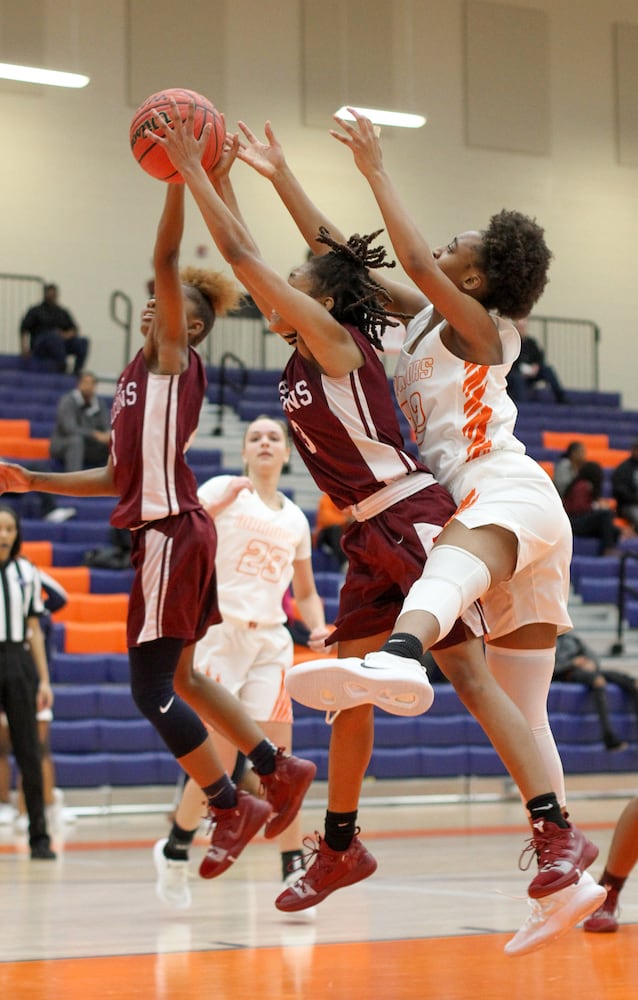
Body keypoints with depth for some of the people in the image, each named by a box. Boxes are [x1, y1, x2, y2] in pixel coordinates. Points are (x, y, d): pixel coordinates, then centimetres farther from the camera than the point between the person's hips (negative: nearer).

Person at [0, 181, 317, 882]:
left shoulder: (174, 356, -4)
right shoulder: (138, 377, 19)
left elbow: (165, 259, -17)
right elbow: (119, 475, 22)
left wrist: (178, 177, -21)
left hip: (171, 534, -9)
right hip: (165, 531, 9)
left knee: (151, 685, -7)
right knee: (177, 677, 17)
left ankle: (230, 805, 2)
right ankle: (279, 770, 26)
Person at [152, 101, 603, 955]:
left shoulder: (337, 339, -11)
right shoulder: (303, 353, 12)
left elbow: (242, 257, -15)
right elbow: (249, 262, 19)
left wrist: (192, 173, -10)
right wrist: (217, 178, 16)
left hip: (413, 519, -9)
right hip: (372, 537, 9)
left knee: (469, 674, -14)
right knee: (349, 691, 10)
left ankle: (560, 833, -14)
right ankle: (341, 848, 21)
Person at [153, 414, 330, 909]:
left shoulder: (295, 519, 15)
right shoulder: (223, 489, 1)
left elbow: (306, 592, 23)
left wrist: (319, 626, 5)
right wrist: (216, 506, -29)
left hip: (271, 641, 4)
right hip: (222, 632, -4)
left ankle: (294, 872, -3)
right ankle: (175, 851, 18)